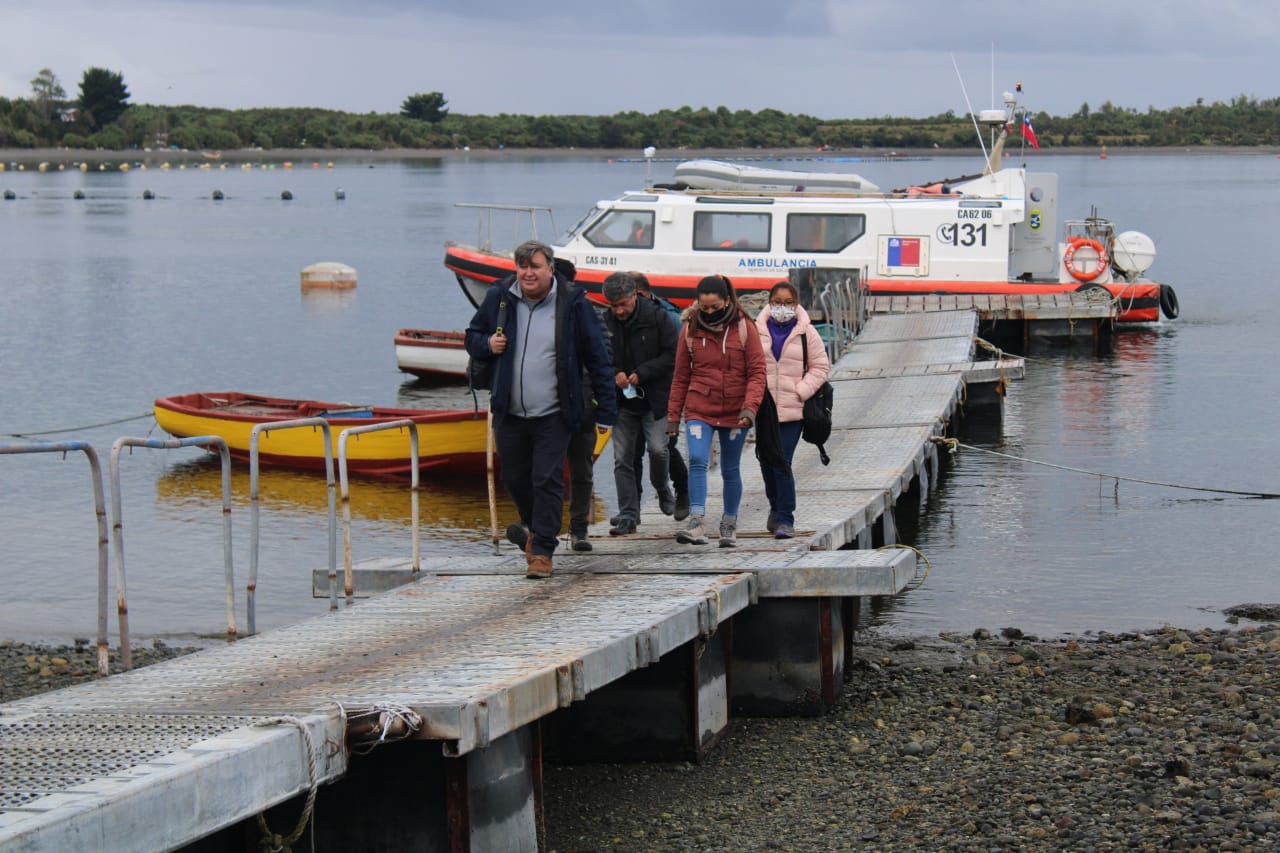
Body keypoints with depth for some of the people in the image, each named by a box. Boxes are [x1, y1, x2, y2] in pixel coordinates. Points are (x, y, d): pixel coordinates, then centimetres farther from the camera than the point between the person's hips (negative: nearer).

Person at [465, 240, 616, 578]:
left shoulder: (573, 303, -6)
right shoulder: (499, 298, 2)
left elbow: (596, 358, -1)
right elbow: (472, 338, 17)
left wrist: (605, 411, -4)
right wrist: (487, 344, -9)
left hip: (552, 415, -3)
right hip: (508, 412, 3)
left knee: (547, 482, -8)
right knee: (514, 479, 12)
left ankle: (542, 550, -2)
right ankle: (535, 528, 38)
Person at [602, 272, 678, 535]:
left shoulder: (656, 317, -7)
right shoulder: (606, 323, 2)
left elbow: (672, 354, -6)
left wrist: (641, 373, -14)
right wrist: (614, 374, -9)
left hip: (654, 399, -3)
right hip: (623, 401, 3)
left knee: (658, 448, -13)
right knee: (622, 459, 0)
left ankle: (662, 488, 19)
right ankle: (628, 516, 6)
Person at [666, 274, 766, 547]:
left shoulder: (743, 328, -3)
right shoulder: (690, 329, 2)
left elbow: (757, 372, -4)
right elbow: (681, 376, 8)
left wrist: (750, 406, -19)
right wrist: (673, 415, 7)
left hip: (734, 412, 0)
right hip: (699, 409, 0)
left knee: (730, 470, 9)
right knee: (697, 461, -19)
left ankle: (729, 526, 23)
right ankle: (697, 524, -26)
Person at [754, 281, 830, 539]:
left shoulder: (806, 333, 1)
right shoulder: (757, 330, 4)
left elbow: (820, 366, 6)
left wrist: (802, 391, -6)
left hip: (792, 410, -3)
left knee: (782, 463, -12)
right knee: (766, 461, 13)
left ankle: (785, 518, -6)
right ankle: (777, 508, 36)